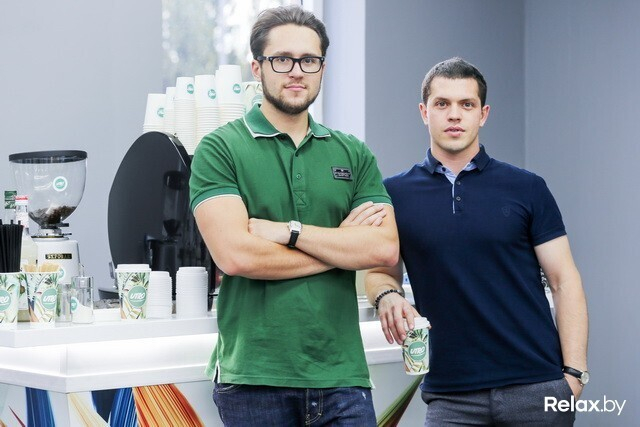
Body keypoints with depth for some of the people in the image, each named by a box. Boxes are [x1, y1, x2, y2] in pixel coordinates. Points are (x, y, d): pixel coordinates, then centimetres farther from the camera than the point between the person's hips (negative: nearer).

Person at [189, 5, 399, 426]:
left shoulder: (354, 154, 11)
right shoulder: (221, 149, 0)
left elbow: (385, 248, -2)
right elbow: (235, 254, -13)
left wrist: (287, 230, -10)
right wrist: (341, 246, -4)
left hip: (342, 375, 3)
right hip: (255, 376, -3)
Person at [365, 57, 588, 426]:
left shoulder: (527, 188, 4)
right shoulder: (395, 194, 6)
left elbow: (563, 279, 2)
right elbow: (379, 272, 12)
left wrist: (574, 372, -7)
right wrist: (388, 295, -11)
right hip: (450, 394, 1)